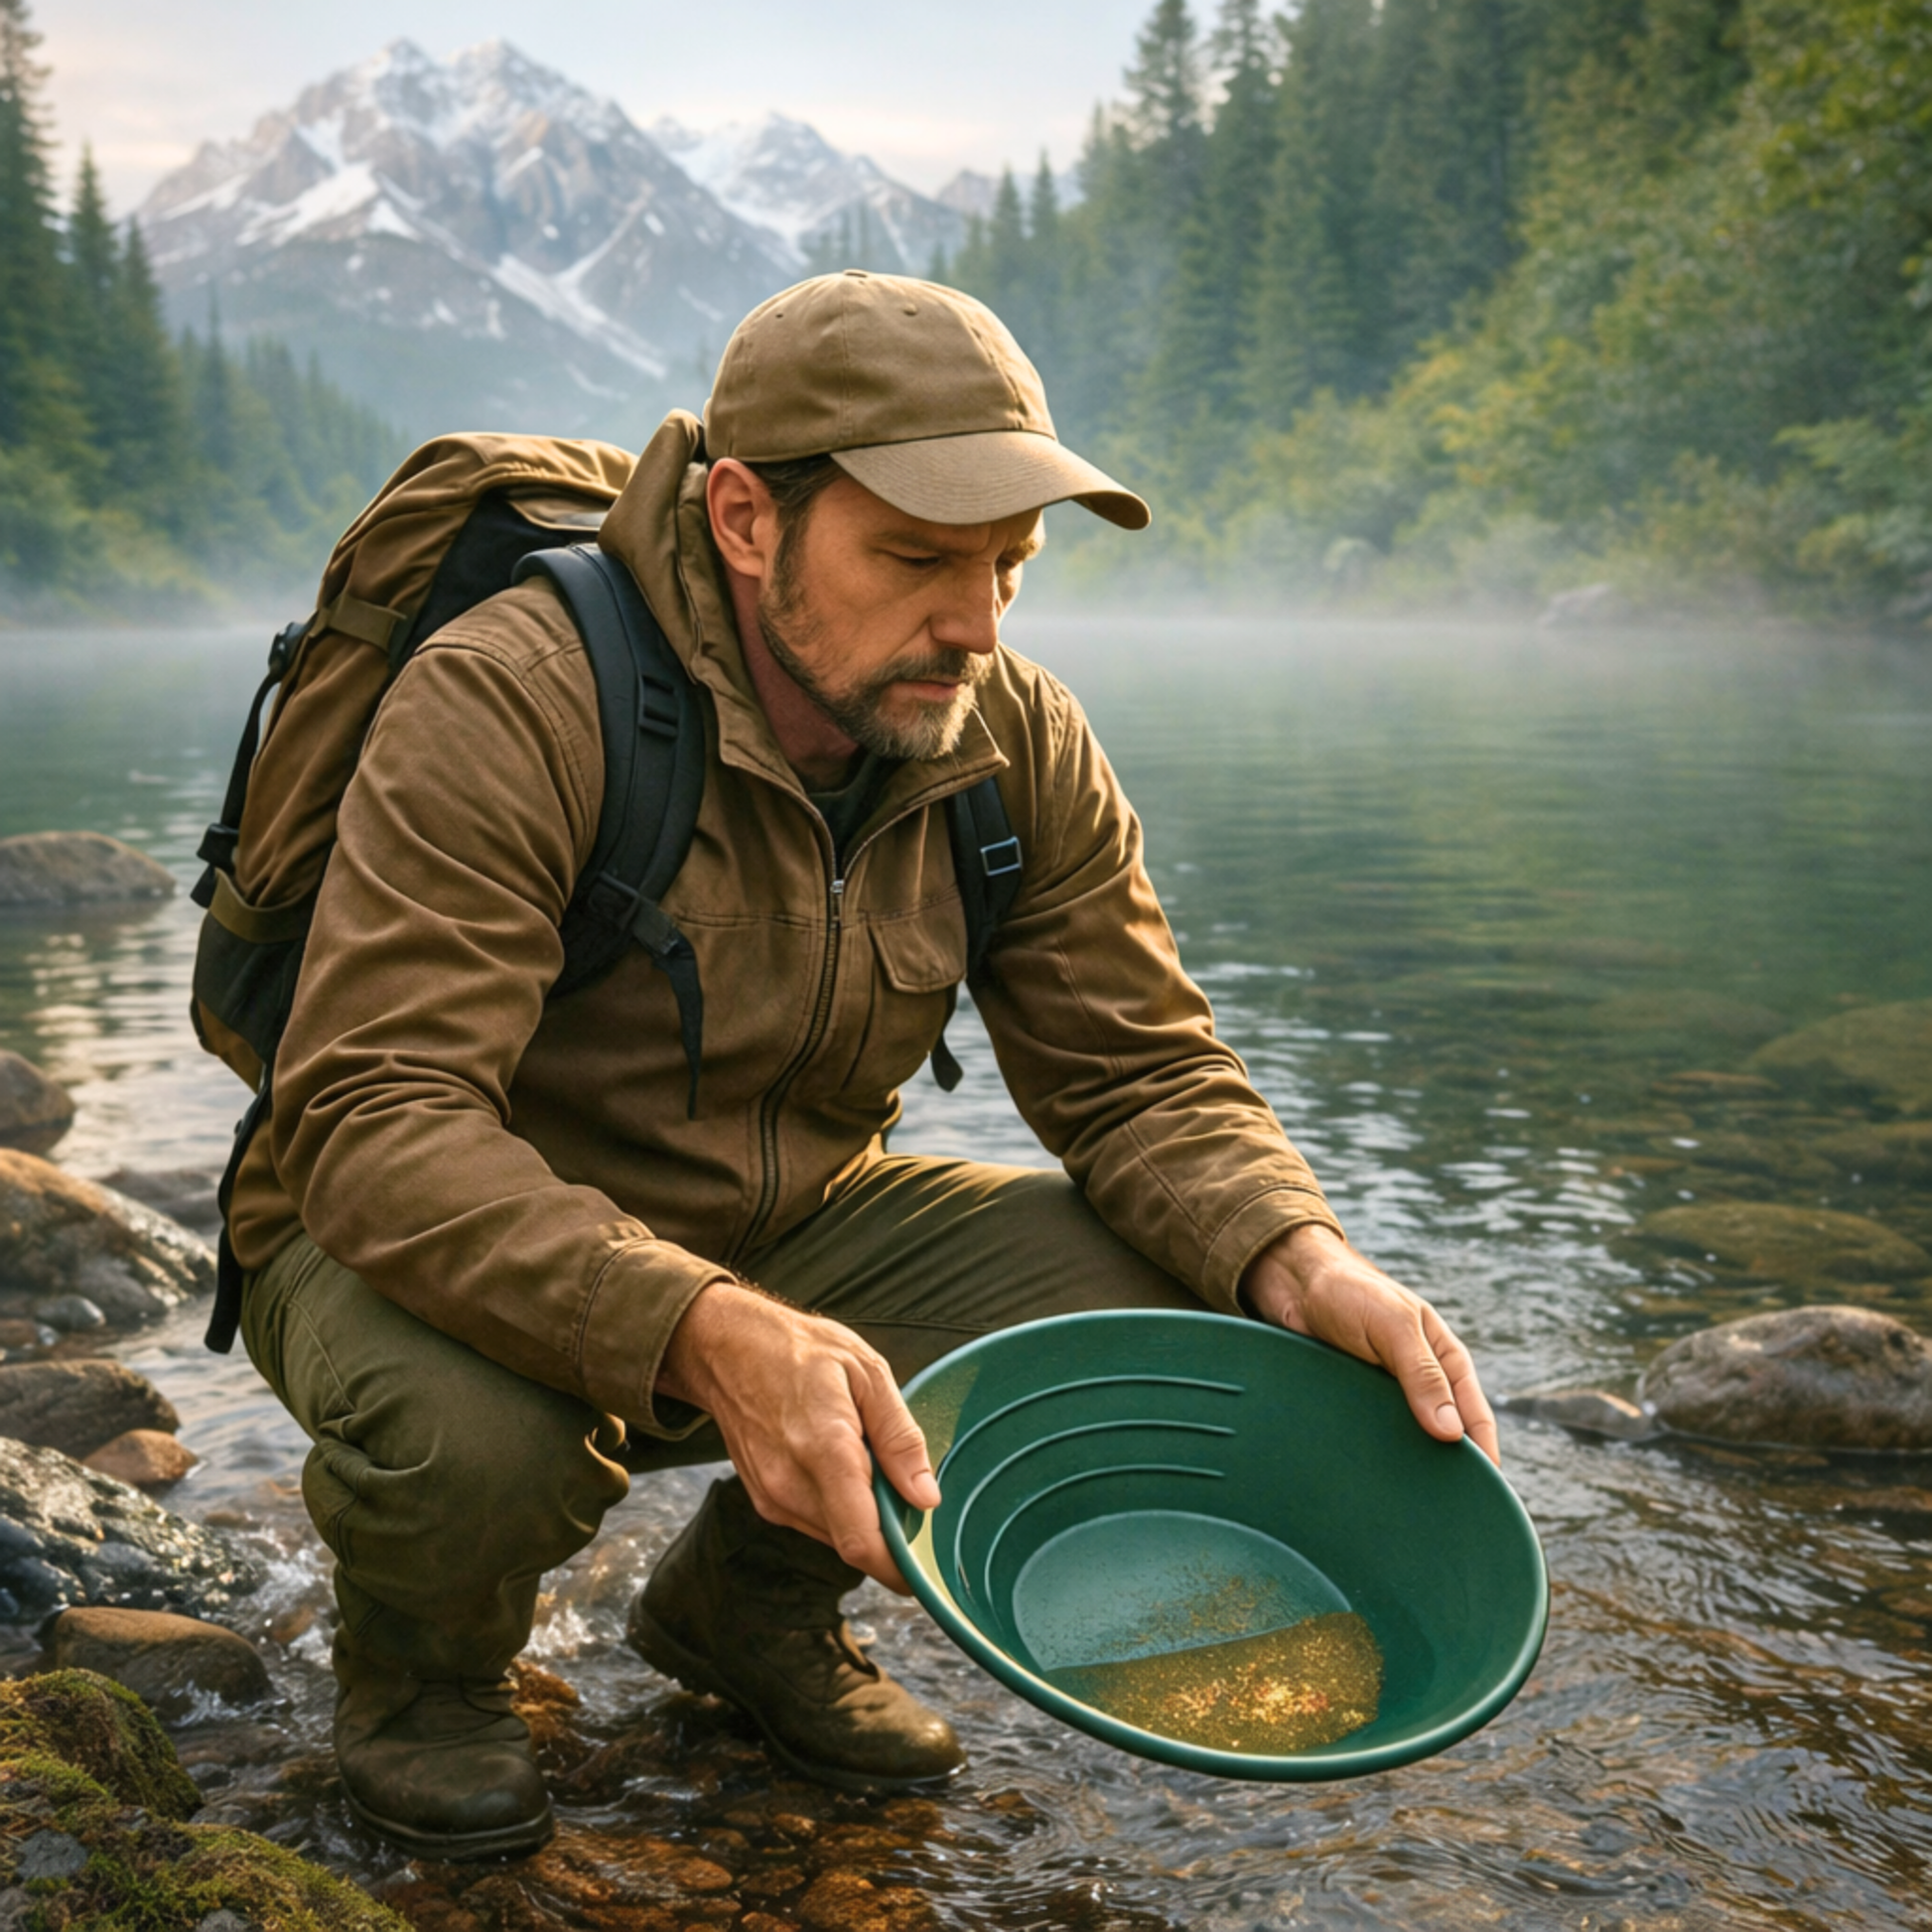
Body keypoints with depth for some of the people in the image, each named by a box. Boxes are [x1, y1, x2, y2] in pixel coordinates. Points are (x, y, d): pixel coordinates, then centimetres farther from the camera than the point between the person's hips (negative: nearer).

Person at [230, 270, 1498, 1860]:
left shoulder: (1021, 746, -7)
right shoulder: (508, 706, -26)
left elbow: (1141, 1073, -5)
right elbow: (374, 1119, -34)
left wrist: (1299, 1263, -27)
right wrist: (702, 1334, -50)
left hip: (793, 1229, 5)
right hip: (460, 1250, -5)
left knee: (1162, 1296, -15)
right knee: (467, 1432, -39)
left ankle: (754, 1598, 11)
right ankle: (424, 1649, 3)